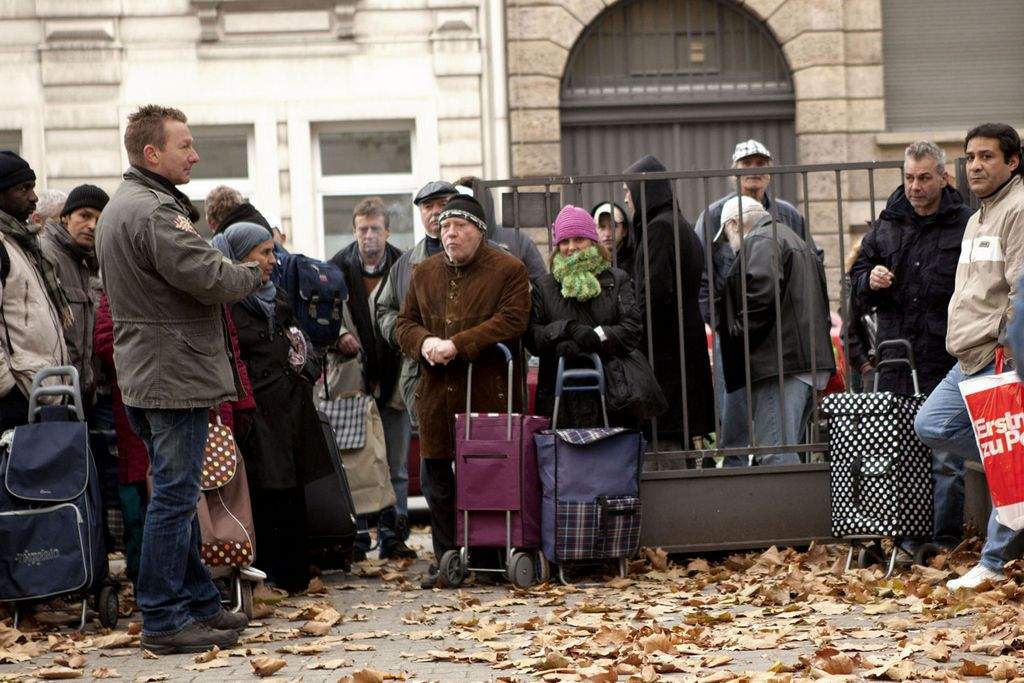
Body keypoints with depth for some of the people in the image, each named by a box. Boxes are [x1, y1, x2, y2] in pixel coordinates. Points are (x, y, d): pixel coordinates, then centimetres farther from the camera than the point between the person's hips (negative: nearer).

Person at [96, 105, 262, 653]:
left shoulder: (118, 207, 17)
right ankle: (163, 622, -4)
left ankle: (199, 603, 23)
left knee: (177, 493, 15)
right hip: (175, 375, -11)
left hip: (145, 375, 11)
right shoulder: (155, 211, -19)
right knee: (175, 495, -7)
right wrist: (254, 274, -3)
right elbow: (208, 277, -22)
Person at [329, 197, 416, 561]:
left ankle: (393, 536, 13)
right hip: (356, 378, -1)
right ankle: (357, 534, 6)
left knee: (397, 467, 6)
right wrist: (339, 335, -22)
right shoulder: (339, 266, -1)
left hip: (394, 380, 1)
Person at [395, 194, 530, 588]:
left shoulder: (508, 270, -1)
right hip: (436, 393, 5)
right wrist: (424, 342, -9)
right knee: (437, 478, 7)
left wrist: (457, 344, -19)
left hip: (489, 392, -5)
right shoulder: (424, 273, 15)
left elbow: (512, 321, -12)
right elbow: (404, 323, 16)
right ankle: (446, 559, 16)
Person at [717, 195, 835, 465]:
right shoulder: (795, 240, 28)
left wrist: (740, 333, -12)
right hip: (812, 361, 10)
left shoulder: (760, 242, -4)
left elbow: (762, 293, -21)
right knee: (787, 450, 12)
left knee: (776, 456, -14)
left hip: (780, 362, -10)